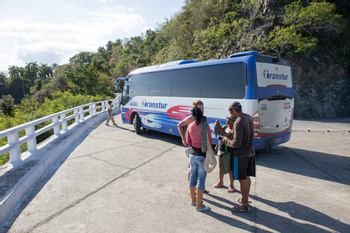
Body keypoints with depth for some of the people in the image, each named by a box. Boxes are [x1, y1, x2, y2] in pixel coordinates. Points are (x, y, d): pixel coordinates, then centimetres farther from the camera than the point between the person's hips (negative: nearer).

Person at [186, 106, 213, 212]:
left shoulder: (190, 126, -4)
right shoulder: (206, 126, -17)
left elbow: (188, 142, 6)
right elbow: (210, 141, -9)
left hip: (192, 155, 5)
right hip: (202, 156, -5)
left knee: (192, 177, 18)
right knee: (201, 180, 5)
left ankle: (193, 200, 34)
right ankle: (199, 205, 15)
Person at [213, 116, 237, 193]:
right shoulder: (225, 127, 5)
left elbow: (227, 136, -29)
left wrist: (220, 127, -29)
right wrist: (217, 126, -13)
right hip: (221, 150, 7)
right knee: (220, 167, 18)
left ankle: (231, 186, 15)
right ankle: (220, 182, 35)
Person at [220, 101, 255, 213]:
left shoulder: (239, 122, -23)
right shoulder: (249, 118, 5)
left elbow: (236, 143, -25)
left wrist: (227, 140, -7)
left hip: (241, 154, -9)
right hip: (250, 152, 9)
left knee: (242, 179, 1)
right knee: (246, 177, 19)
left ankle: (245, 205, 12)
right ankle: (245, 199, 34)